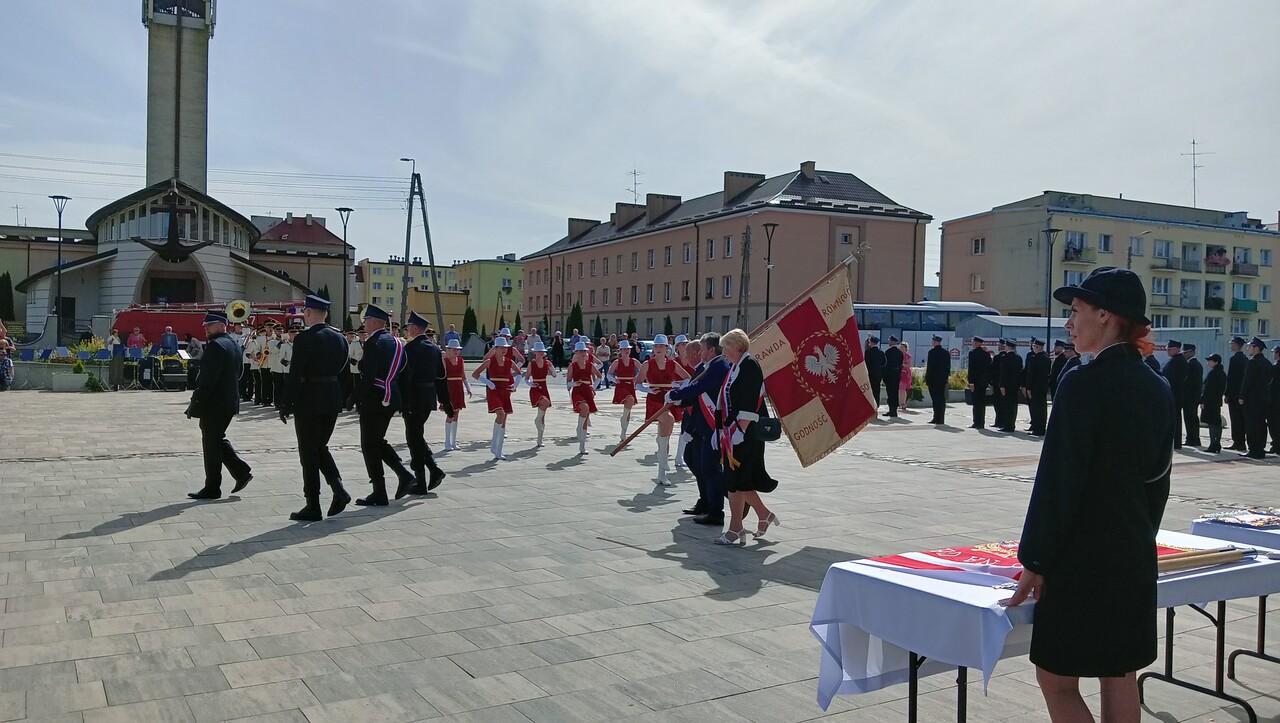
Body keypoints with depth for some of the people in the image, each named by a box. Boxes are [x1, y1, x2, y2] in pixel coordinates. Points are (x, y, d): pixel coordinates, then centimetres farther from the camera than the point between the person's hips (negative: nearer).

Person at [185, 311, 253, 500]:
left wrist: (194, 403, -18)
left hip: (213, 404, -9)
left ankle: (211, 489, 6)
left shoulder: (216, 345, -17)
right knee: (218, 440, 20)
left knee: (211, 444, -1)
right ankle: (241, 471, 14)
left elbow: (207, 378, -22)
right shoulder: (233, 345, 13)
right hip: (229, 402, 9)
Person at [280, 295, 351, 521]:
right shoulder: (339, 337, 7)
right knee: (320, 448, 20)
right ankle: (338, 489, 3)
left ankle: (312, 507, 7)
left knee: (309, 454, 2)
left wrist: (285, 405, -12)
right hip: (332, 402, 7)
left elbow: (294, 375, -16)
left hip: (308, 402, -6)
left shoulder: (304, 338, -14)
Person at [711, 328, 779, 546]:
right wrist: (722, 430, 19)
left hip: (744, 435, -10)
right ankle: (765, 514, 28)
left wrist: (740, 430, -25)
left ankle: (735, 530, 4)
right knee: (740, 480, 14)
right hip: (732, 433, 10)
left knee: (736, 480, -4)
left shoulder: (749, 365, -14)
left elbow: (750, 403, -22)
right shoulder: (736, 367, 16)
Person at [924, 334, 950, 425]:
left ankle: (936, 418, -2)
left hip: (933, 379, -6)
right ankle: (941, 419, 10)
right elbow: (948, 366, 10)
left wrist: (927, 379, -8)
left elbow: (929, 366, -12)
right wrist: (947, 377, 17)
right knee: (942, 399, 8)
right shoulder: (946, 352, 8)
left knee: (935, 399, -2)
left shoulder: (932, 352, -11)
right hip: (943, 379, 6)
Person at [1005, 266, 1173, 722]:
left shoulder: (1083, 383, -18)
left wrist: (1035, 561, -12)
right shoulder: (1158, 389, 6)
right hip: (1136, 559, 8)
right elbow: (1159, 478, 14)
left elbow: (1058, 480, -18)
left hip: (1083, 560, -8)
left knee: (1056, 680, 2)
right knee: (1121, 679, 17)